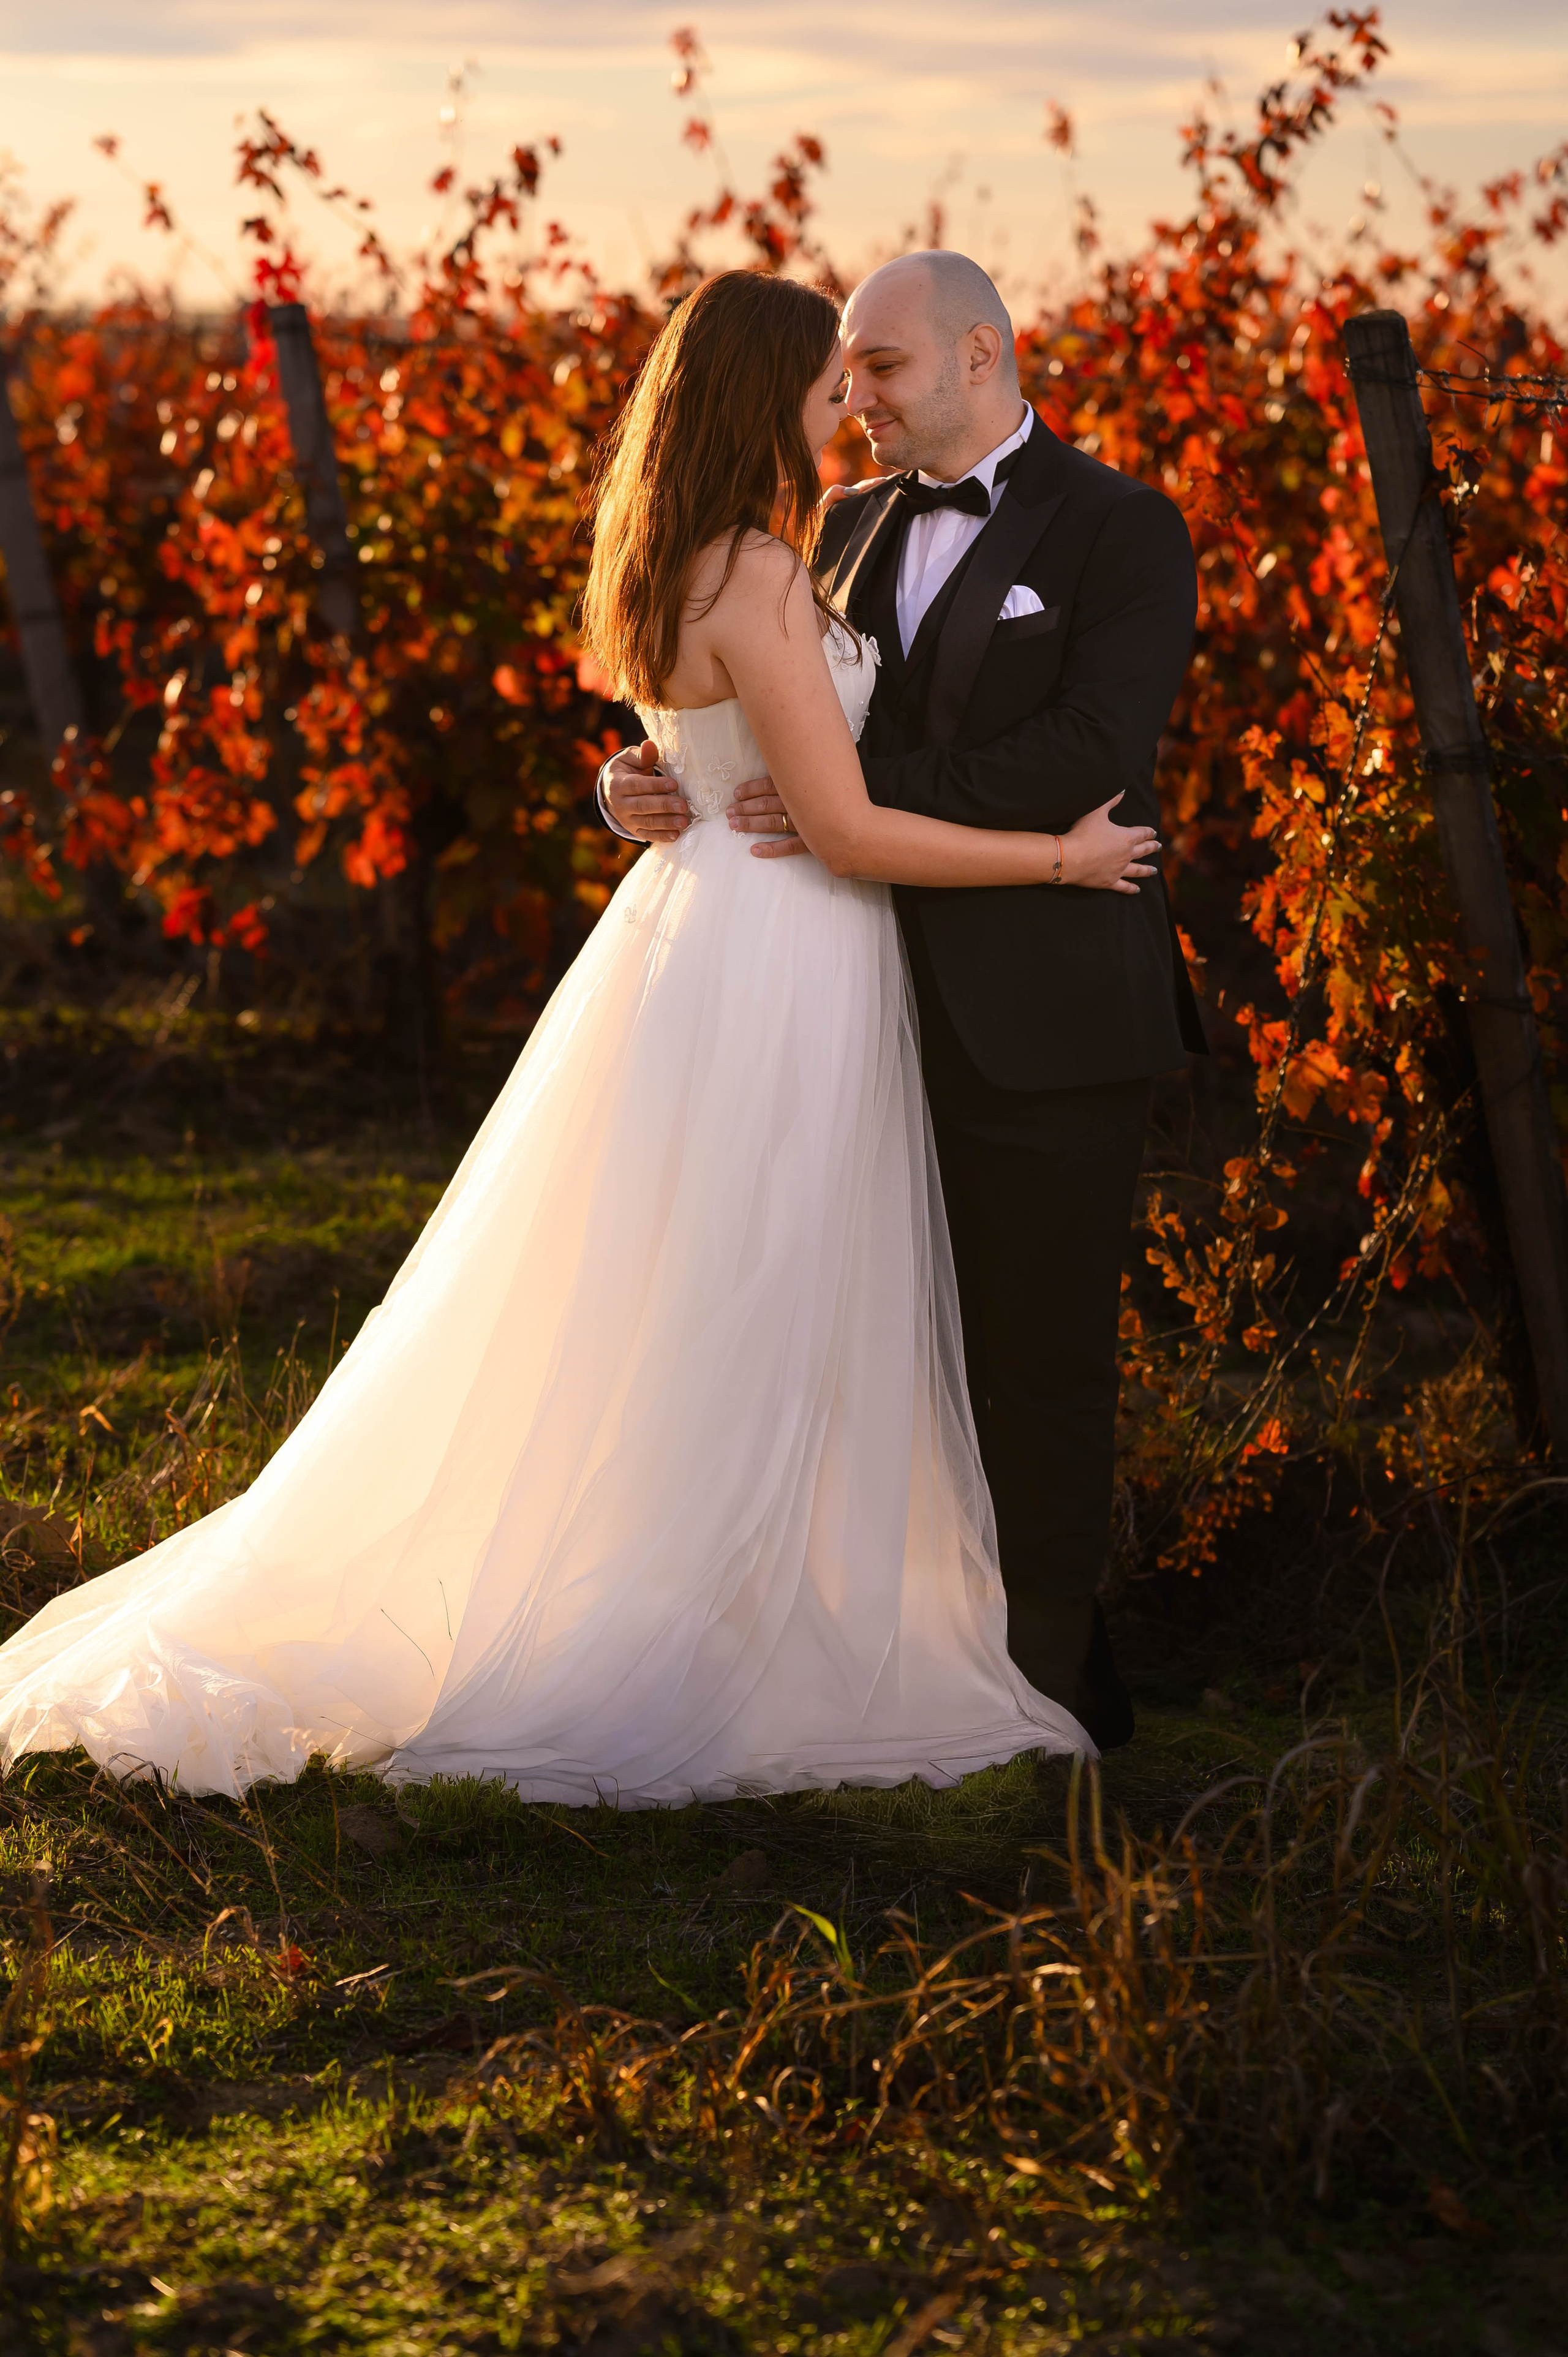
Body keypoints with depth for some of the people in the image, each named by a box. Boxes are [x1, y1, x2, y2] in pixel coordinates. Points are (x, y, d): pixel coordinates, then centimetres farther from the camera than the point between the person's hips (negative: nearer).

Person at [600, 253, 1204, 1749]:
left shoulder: (1120, 532, -7)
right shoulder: (855, 526, 13)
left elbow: (1088, 755, -20)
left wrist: (865, 788, -24)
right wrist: (641, 780, -9)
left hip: (1044, 1022, -6)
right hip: (891, 1005, 6)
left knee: (1034, 1365, 2)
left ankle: (1048, 1683, 13)